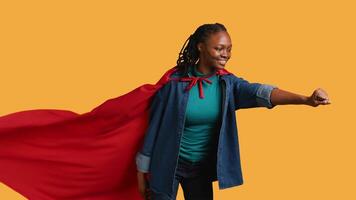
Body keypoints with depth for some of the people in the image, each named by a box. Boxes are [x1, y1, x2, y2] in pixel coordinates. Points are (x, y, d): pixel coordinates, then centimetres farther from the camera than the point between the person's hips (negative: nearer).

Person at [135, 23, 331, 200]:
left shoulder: (227, 83, -8)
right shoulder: (175, 82, -16)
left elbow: (260, 92, -25)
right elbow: (155, 127, -10)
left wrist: (306, 99, -43)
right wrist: (142, 172, -5)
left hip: (202, 167, 3)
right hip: (168, 164, -3)